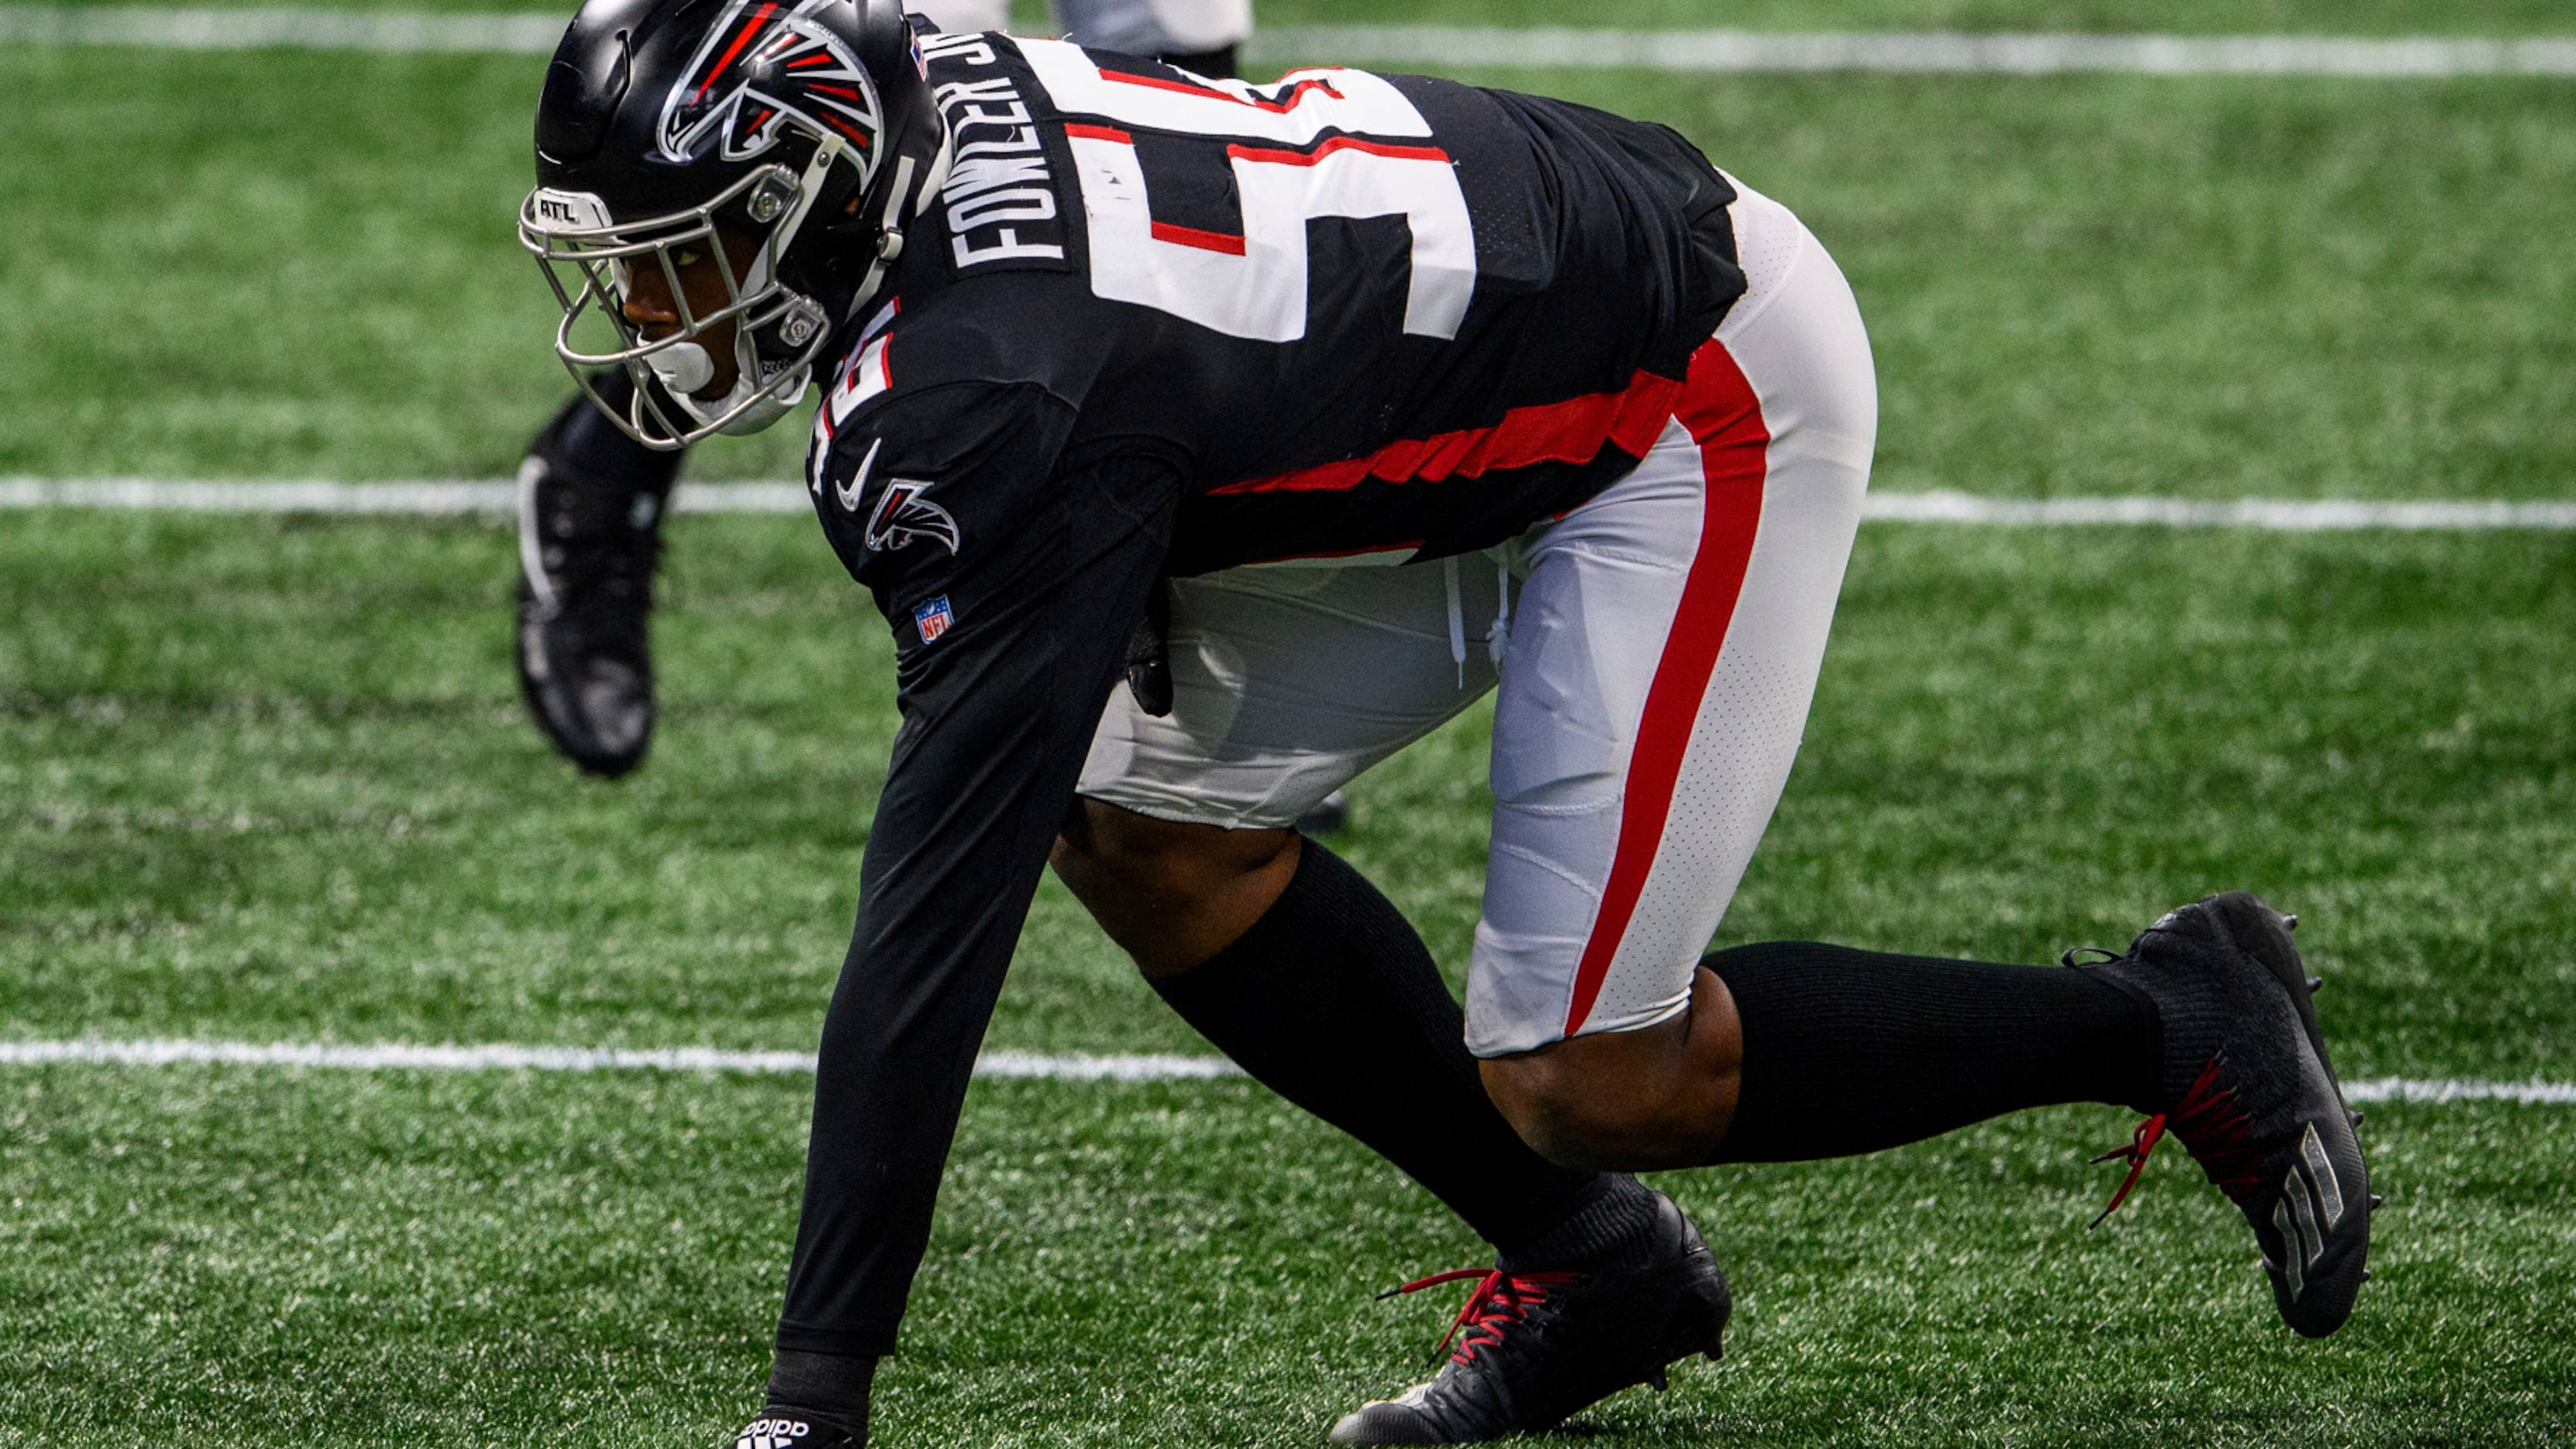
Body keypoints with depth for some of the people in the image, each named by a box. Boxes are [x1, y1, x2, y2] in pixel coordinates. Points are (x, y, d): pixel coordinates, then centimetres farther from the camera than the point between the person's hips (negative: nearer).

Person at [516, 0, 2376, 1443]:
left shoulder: (996, 392, -31)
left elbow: (944, 889, -32)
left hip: (1714, 401, -10)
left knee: (1582, 1080, -11)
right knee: (1141, 822, 3)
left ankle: (2168, 1026, 6)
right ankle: (1581, 1262, 15)